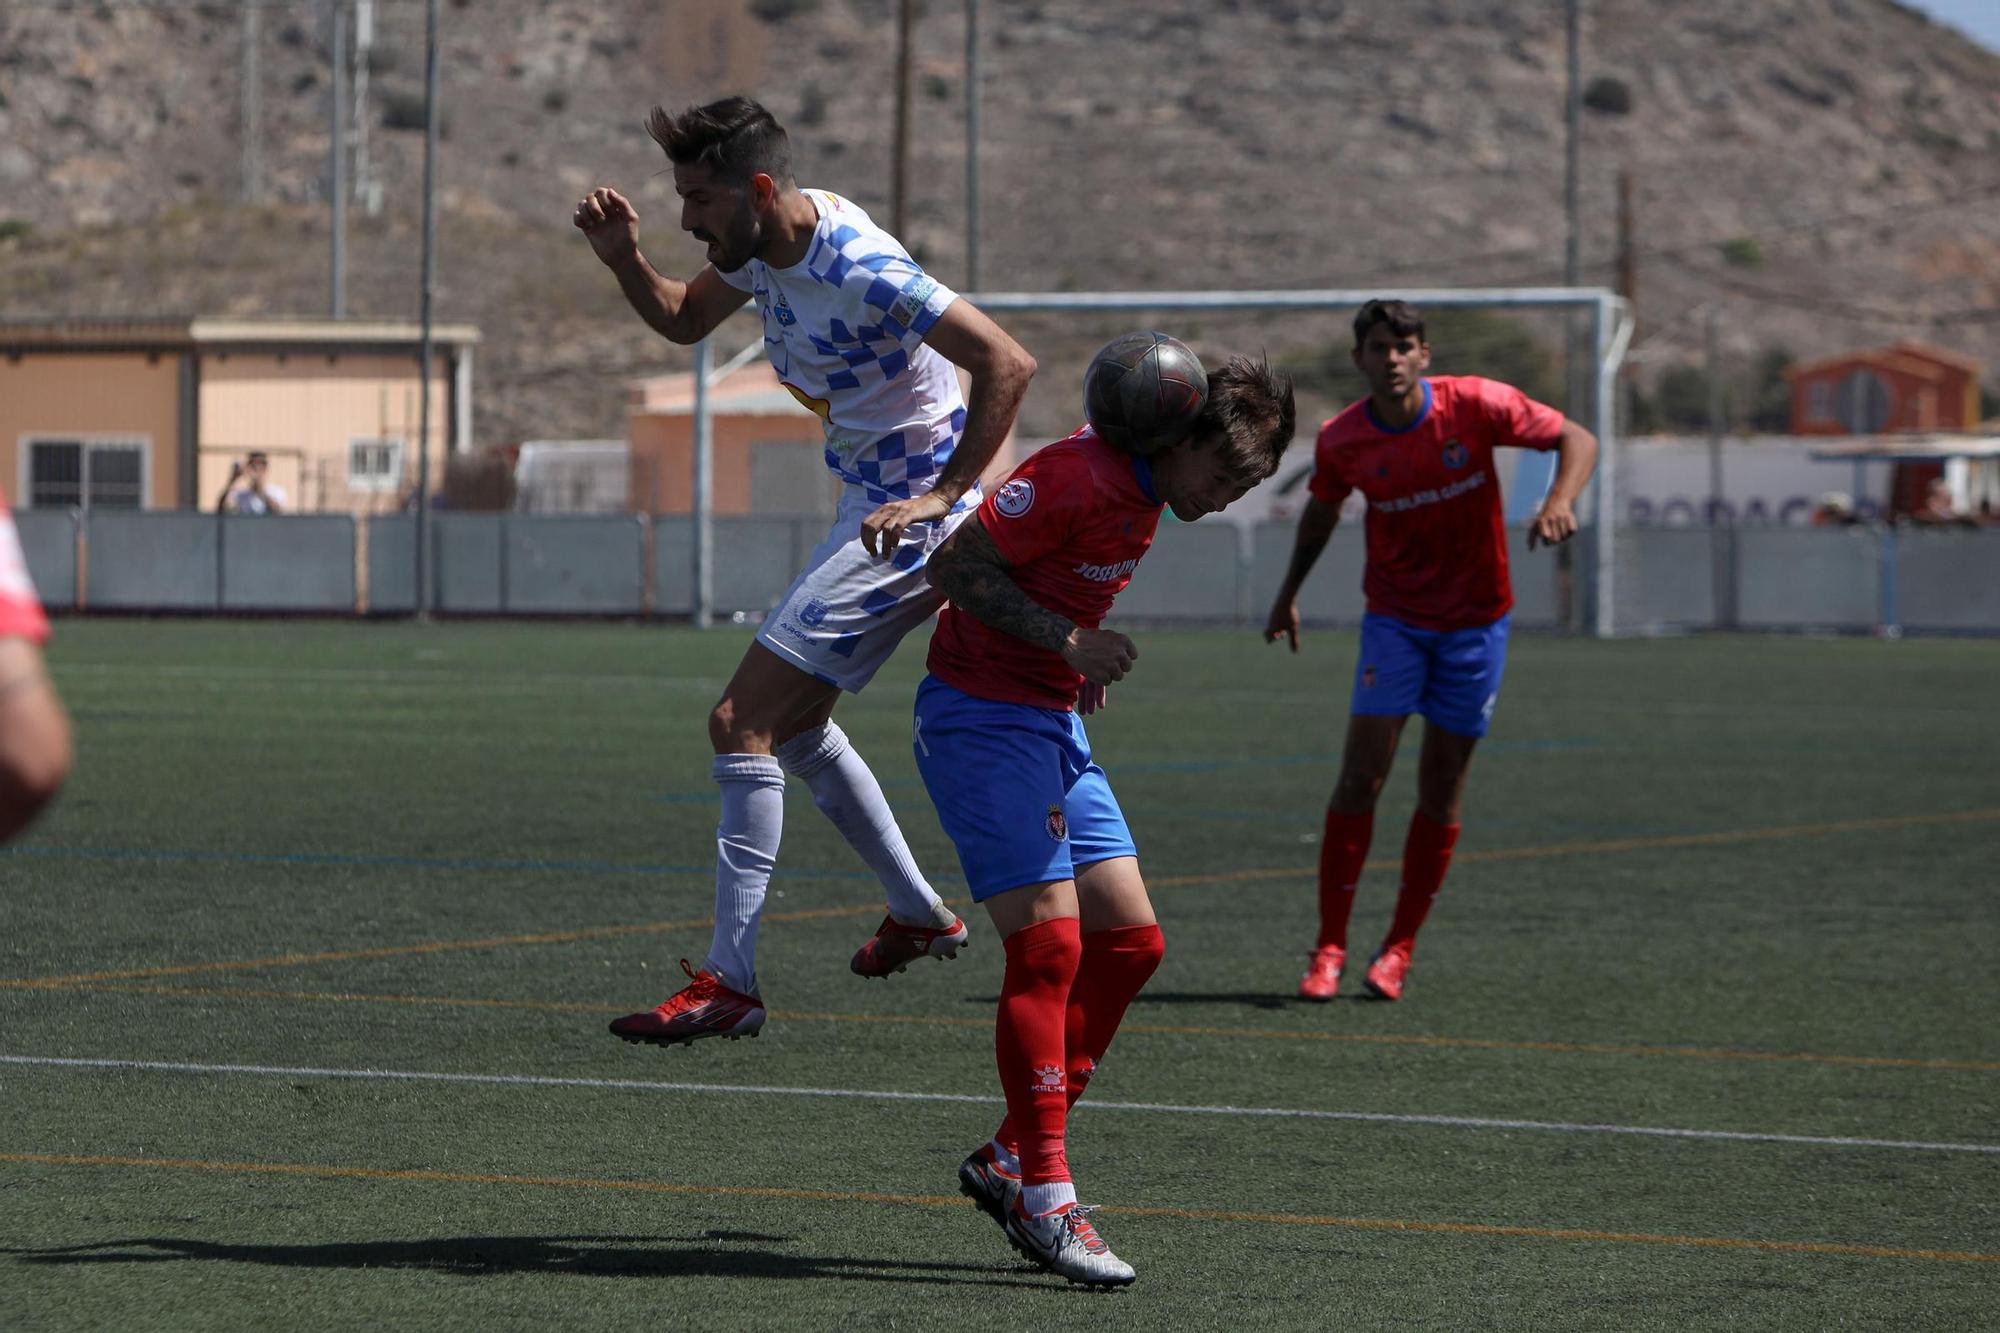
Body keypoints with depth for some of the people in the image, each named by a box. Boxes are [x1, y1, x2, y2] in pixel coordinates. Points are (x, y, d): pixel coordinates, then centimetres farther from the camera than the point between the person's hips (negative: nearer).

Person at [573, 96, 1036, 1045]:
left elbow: (1007, 364, -28)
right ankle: (919, 913, 38)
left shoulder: (861, 270, -26)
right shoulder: (765, 246, 2)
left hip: (909, 522, -10)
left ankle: (730, 982, -13)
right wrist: (623, 258, 2)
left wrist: (945, 495, -29)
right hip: (874, 509, 10)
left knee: (743, 722, -14)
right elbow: (684, 320, 21)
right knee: (792, 726, 24)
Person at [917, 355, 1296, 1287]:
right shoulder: (1082, 476, -20)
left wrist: (1082, 656, 12)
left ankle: (1009, 1159, 13)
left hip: (1054, 722, 10)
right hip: (979, 716, -10)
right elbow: (956, 567, -20)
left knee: (1130, 940, 5)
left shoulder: (1144, 492, 9)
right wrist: (1068, 640, -24)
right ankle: (1044, 1199, -11)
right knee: (1050, 945, -15)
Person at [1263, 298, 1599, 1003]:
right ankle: (1329, 948, -3)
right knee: (1361, 776, -10)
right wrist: (1289, 593, 16)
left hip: (1476, 621, 0)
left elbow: (1577, 439, -8)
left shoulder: (1475, 405, -15)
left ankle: (1399, 947, 15)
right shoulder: (1341, 441, -9)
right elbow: (1322, 507, 13)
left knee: (1441, 790, 3)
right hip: (1394, 620, 0)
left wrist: (1560, 500, -27)